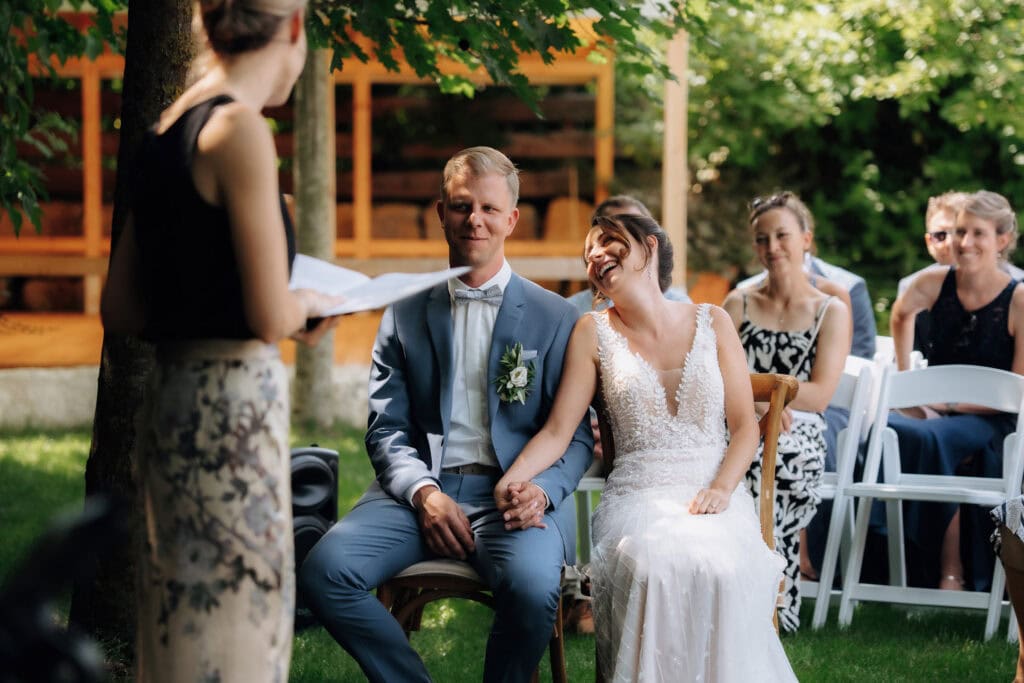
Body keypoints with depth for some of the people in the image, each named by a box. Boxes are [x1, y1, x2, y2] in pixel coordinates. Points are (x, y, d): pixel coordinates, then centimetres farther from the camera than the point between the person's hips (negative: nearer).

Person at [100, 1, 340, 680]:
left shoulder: (166, 132, 12)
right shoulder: (241, 131, -13)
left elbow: (119, 309, 16)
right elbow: (270, 317, -17)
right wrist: (309, 303, 3)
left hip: (172, 396, 9)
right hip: (235, 402, -9)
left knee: (186, 620, 15)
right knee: (233, 627, -3)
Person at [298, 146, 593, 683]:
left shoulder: (555, 318, 9)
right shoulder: (405, 314, 14)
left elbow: (576, 435, 6)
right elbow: (386, 428, 9)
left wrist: (542, 491, -16)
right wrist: (424, 493, -11)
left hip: (514, 494, -2)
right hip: (421, 488, 2)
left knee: (531, 584, -35)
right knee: (323, 571, -25)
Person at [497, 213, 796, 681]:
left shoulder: (712, 323, 10)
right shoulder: (595, 333, 9)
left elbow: (745, 426, 9)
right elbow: (557, 431, 2)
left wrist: (721, 489, -9)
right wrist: (513, 479, -18)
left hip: (713, 495, 0)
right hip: (637, 497, 0)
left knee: (725, 568, -35)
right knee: (652, 568, -36)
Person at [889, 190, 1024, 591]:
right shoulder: (935, 284, 2)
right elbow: (901, 314, 27)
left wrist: (950, 403, -13)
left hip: (988, 421, -4)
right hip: (933, 411, 4)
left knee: (932, 438, -37)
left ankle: (951, 571, -25)